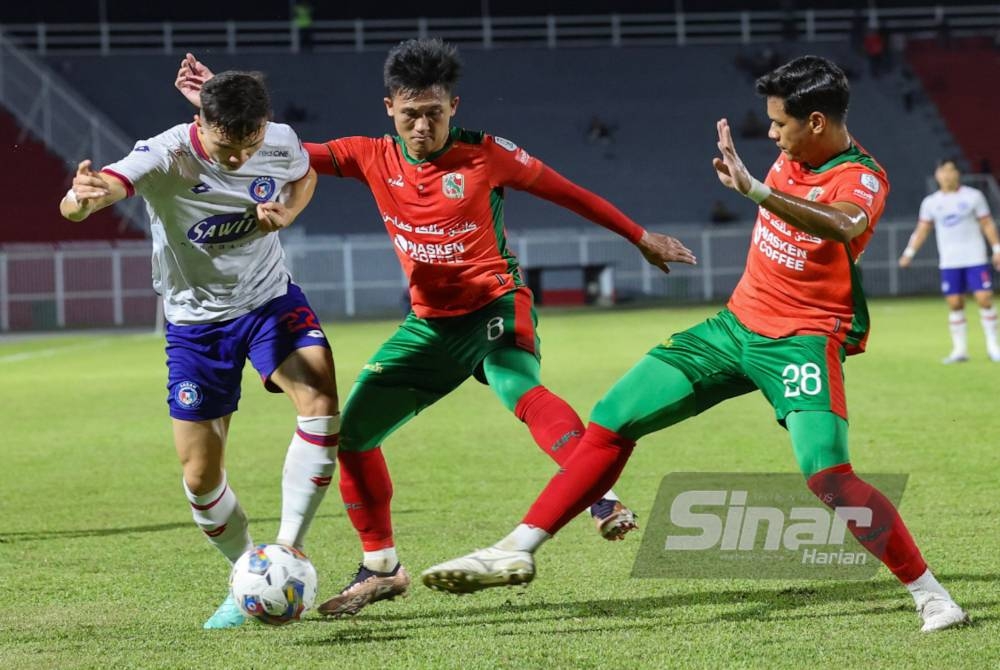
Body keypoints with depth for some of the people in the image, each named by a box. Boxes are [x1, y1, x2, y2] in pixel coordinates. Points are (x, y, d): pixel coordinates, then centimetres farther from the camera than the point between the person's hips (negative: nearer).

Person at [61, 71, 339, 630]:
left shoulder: (281, 144, -16)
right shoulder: (166, 156, -27)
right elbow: (91, 195, -45)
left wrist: (287, 213, -12)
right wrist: (83, 199, -71)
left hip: (270, 298, 1)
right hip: (196, 320, -1)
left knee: (321, 403, -26)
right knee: (200, 473, 0)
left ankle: (288, 546, -14)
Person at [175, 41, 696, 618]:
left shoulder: (485, 155, -9)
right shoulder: (374, 159, 0)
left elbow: (567, 193, 3)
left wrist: (642, 238, 10)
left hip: (497, 306, -5)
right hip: (430, 322, 5)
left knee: (521, 391, -37)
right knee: (353, 431, 2)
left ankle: (606, 502, -42)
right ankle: (381, 569, 17)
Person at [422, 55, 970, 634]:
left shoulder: (862, 178, -18)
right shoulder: (796, 154, 4)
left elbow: (842, 225, -45)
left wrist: (753, 187, -53)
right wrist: (740, 170, 16)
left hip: (803, 340, -7)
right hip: (737, 323, 8)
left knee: (830, 480, -27)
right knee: (612, 421, 3)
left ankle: (931, 596, -13)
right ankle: (519, 550, 9)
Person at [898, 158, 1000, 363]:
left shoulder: (973, 196, 2)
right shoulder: (930, 203, 7)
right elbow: (922, 230, 9)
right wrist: (909, 253, -1)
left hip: (975, 259, -2)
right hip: (949, 262, 2)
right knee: (954, 304, 0)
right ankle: (960, 350, 8)